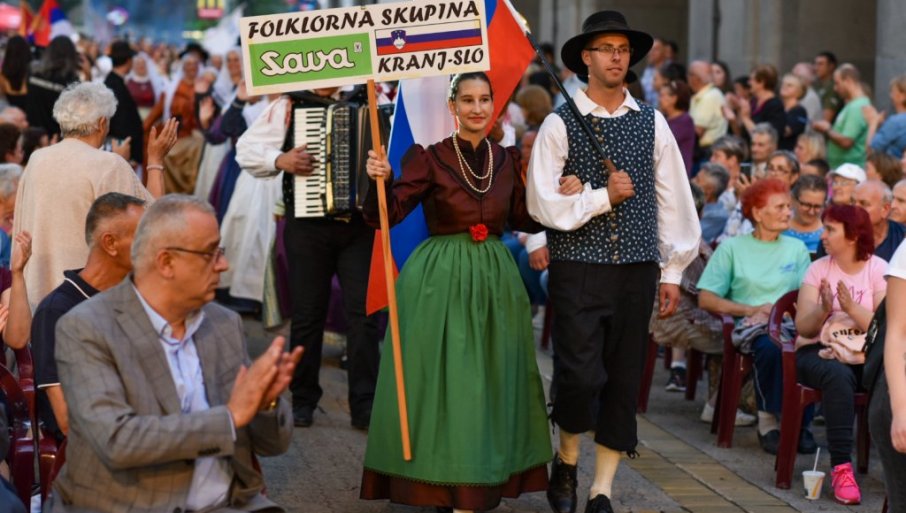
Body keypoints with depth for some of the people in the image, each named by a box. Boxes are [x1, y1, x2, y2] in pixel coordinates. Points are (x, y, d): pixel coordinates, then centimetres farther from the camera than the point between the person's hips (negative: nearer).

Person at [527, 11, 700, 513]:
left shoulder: (652, 124, 7)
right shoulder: (560, 125, -3)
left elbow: (673, 199, 8)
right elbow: (542, 204, -9)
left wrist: (672, 270, 6)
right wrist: (602, 197, -15)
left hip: (637, 270, 3)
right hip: (578, 270, -3)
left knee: (624, 382, 6)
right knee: (581, 377, -10)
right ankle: (567, 458, 20)